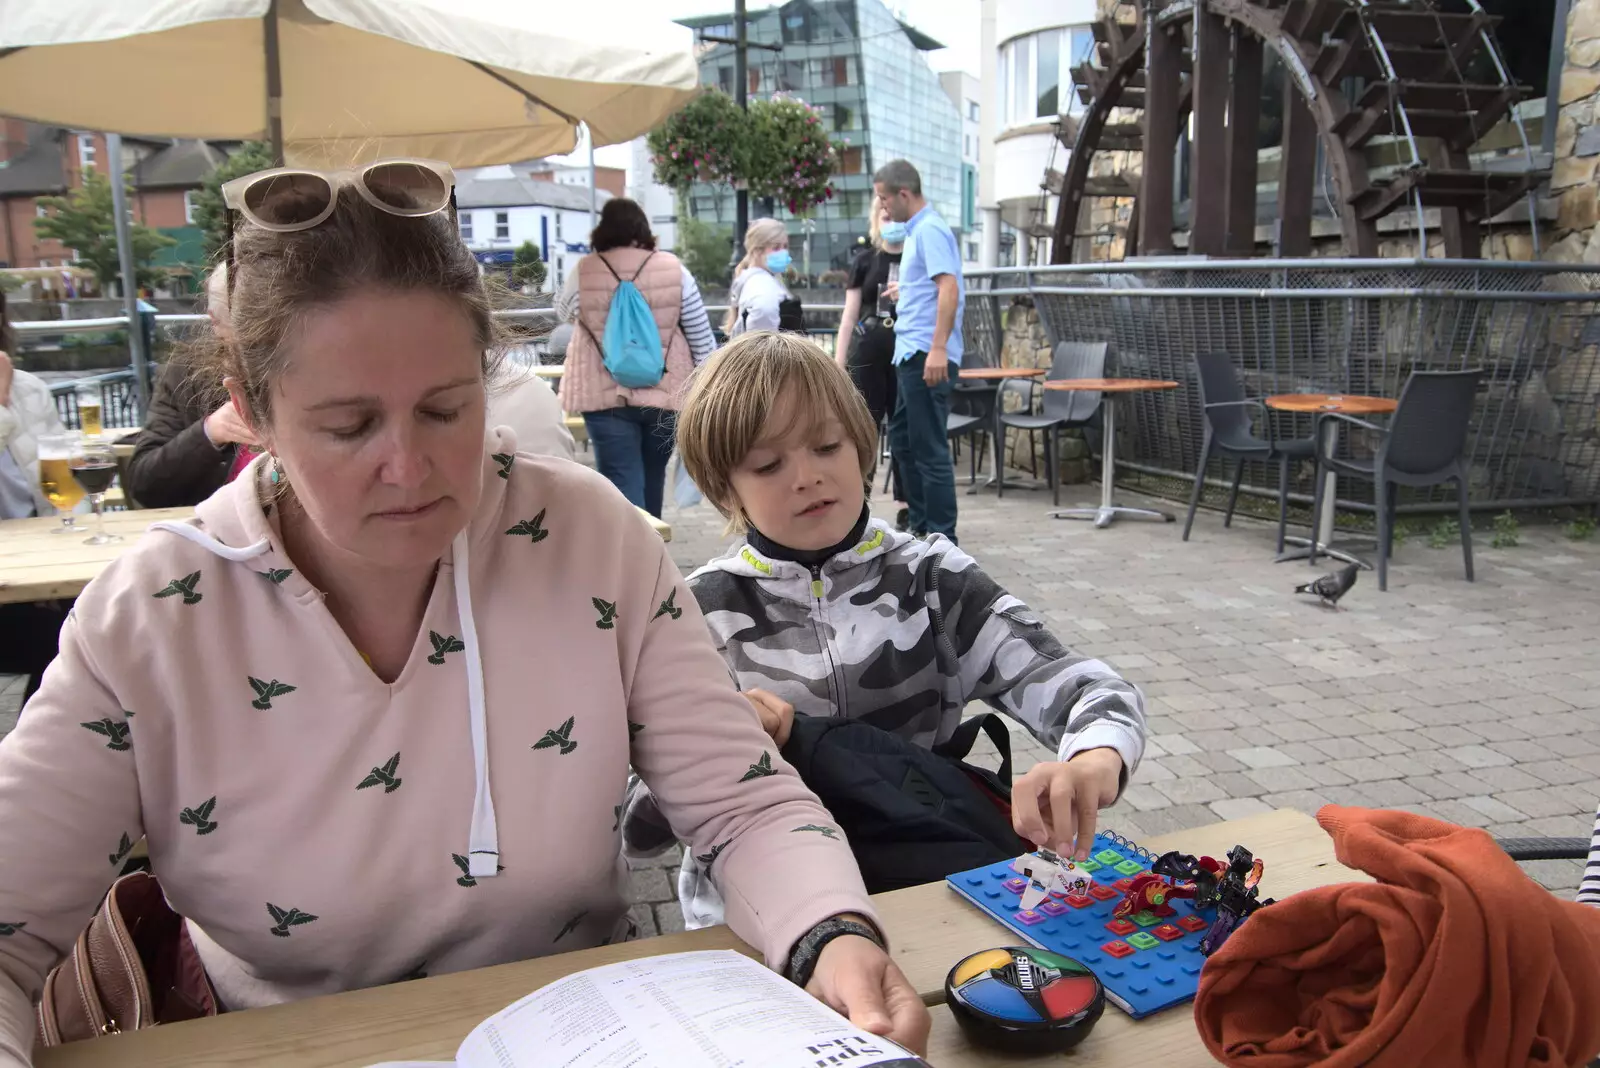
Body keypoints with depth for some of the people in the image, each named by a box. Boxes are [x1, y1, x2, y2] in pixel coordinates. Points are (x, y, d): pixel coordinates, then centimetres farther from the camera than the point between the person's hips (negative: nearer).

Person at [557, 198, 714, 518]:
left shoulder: (583, 273, -4)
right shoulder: (674, 269, -2)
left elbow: (563, 313, 16)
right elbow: (702, 339, 0)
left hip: (604, 396, -2)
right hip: (666, 393, 2)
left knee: (622, 484, 1)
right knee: (652, 478, 20)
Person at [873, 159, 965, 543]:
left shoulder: (930, 230, -12)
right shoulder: (916, 231, 18)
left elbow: (949, 289, -23)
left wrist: (938, 349, -29)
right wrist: (904, 291, 32)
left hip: (926, 356, -11)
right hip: (911, 354, 11)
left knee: (930, 448, -6)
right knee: (903, 440, 17)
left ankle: (941, 537, 1)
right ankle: (920, 525, 26)